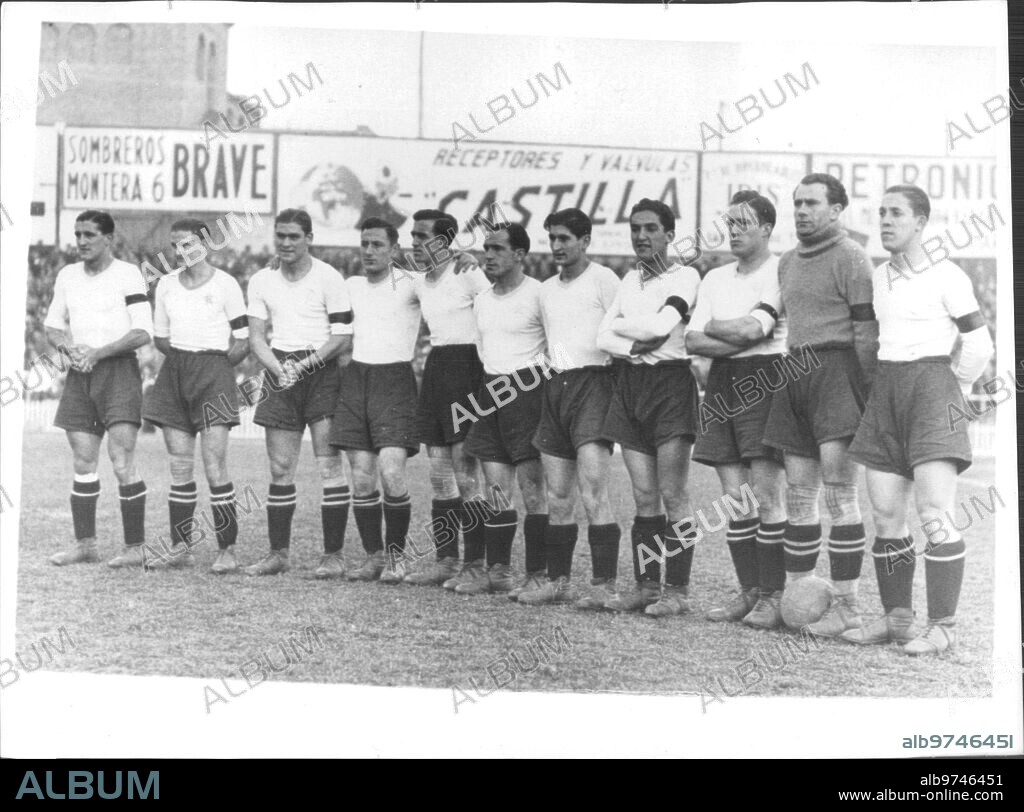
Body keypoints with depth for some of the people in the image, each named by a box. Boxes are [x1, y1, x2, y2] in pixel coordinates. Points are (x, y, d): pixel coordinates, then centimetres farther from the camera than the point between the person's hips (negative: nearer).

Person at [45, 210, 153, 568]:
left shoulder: (128, 274, -5)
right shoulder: (67, 276, 13)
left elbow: (143, 333, -9)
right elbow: (52, 325, 19)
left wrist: (97, 352, -15)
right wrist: (68, 346, -3)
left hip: (119, 369, -6)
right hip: (80, 373, 6)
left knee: (122, 462, -11)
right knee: (83, 462, 7)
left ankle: (135, 547, -5)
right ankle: (85, 544, 14)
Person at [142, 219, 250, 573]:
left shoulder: (225, 284, -3)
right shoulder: (166, 284, 12)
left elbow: (243, 342, -1)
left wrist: (212, 367, -1)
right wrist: (183, 361, 8)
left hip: (213, 371, -5)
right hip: (175, 372, 5)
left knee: (214, 462, -11)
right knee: (179, 465, 6)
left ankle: (227, 549, -6)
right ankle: (179, 547, 13)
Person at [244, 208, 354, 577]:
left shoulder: (329, 279, -5)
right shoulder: (261, 280, 9)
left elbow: (343, 338, -7)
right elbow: (256, 336, 8)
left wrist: (303, 365, -17)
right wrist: (277, 367, -10)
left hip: (321, 371, -4)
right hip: (280, 375, 4)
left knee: (329, 465, -8)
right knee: (280, 468, 4)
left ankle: (333, 555, -4)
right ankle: (278, 553, 12)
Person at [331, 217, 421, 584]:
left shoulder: (409, 285, 1)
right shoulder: (351, 286, 16)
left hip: (394, 379, -4)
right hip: (354, 378, 4)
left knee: (391, 474, -15)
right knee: (361, 478, 1)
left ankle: (396, 555, 2)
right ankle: (373, 556, 12)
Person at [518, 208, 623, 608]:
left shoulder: (603, 279, -3)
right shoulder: (546, 289, 18)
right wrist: (547, 369, 14)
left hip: (592, 383, -7)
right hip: (555, 387, 7)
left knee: (592, 490, -15)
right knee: (557, 495, 8)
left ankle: (605, 584, -13)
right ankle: (557, 580, 14)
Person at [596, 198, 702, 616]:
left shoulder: (685, 276, -2)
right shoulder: (629, 280, 18)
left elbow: (660, 325, -17)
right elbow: (603, 337, 10)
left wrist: (621, 323, 0)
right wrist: (633, 345, -8)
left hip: (670, 382, -6)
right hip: (630, 382, 6)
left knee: (673, 495, -6)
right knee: (643, 496, 7)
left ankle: (677, 589, -2)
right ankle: (646, 585, 11)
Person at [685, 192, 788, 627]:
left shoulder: (780, 273, -2)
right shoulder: (715, 278, 18)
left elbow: (751, 328, -14)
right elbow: (693, 342, 9)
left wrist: (713, 326, 4)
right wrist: (744, 339, -5)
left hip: (763, 380, -6)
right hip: (721, 384, 6)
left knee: (766, 495, -8)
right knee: (735, 499, 6)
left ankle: (772, 596, -2)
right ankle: (748, 591, 13)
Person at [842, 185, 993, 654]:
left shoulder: (946, 277, -4)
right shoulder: (878, 277, 14)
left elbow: (979, 346, -2)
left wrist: (953, 390, 6)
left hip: (930, 383, -6)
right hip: (885, 391, 7)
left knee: (935, 514, -13)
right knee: (885, 514, 4)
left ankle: (943, 627, -9)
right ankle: (896, 619, 13)